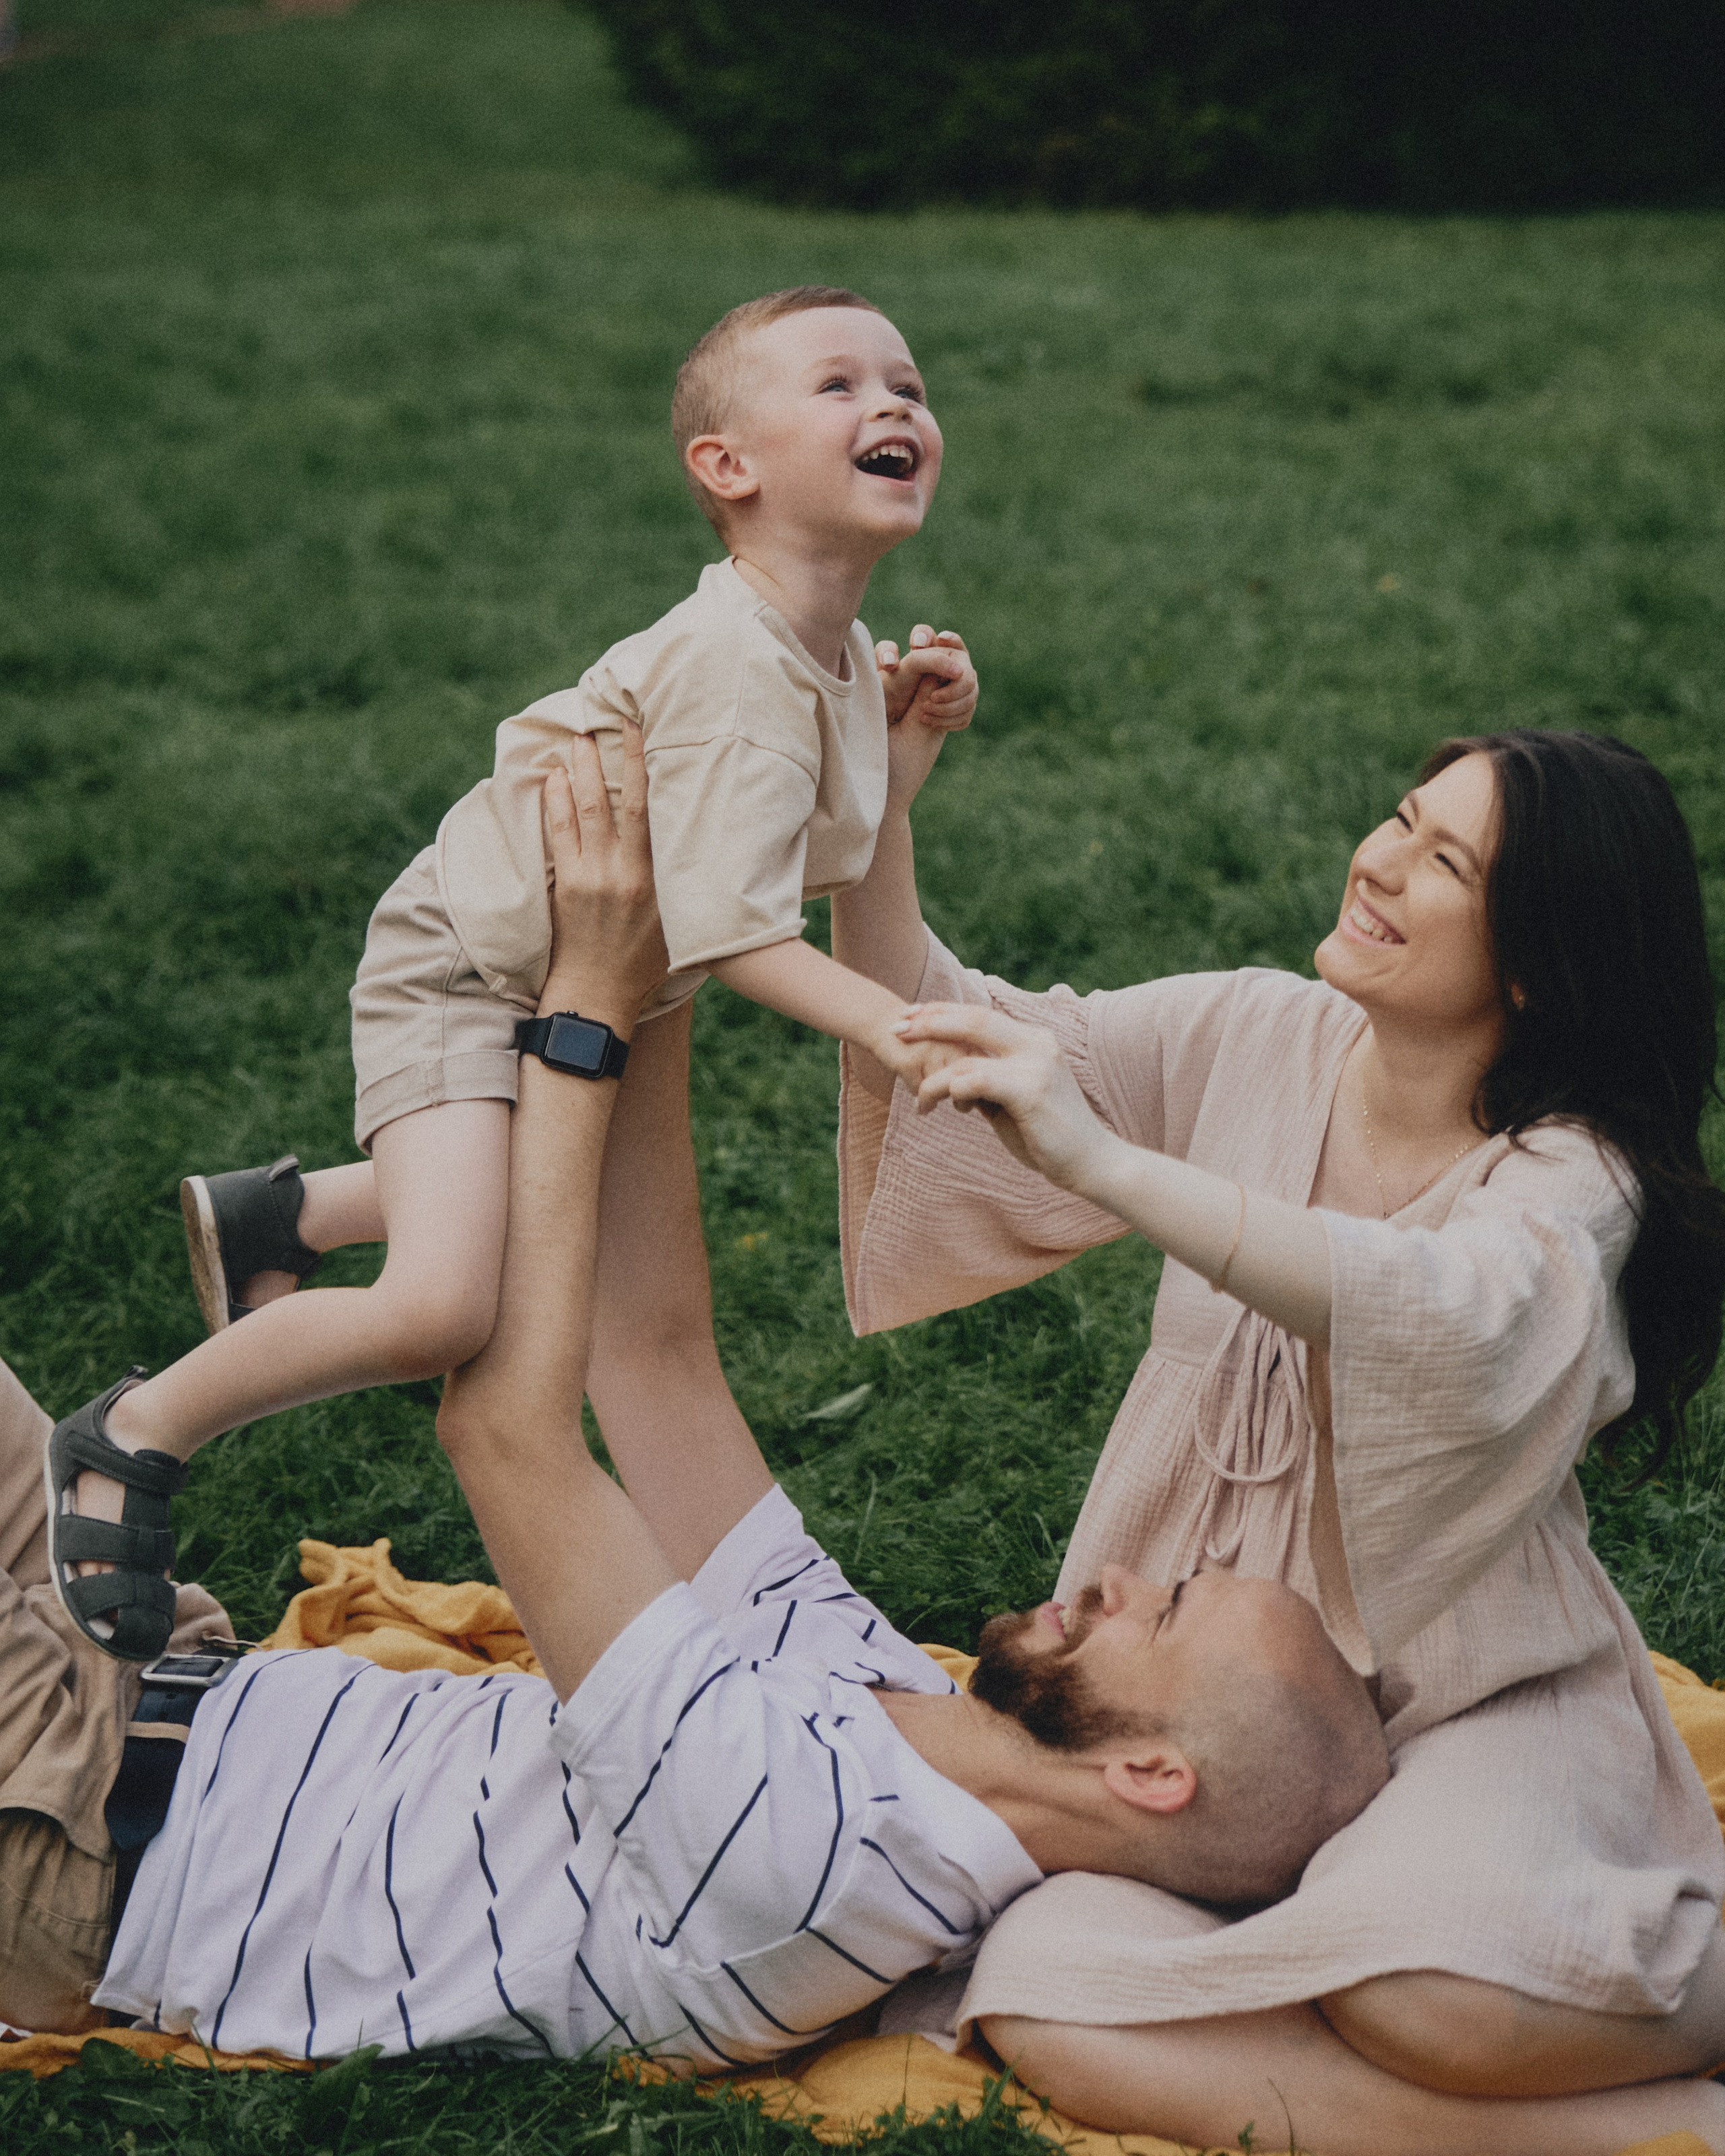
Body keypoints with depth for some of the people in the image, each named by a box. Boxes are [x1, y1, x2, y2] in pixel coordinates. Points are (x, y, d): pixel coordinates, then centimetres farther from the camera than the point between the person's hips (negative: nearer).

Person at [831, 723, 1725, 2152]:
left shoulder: (1570, 1176, -14)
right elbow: (934, 1045, 5)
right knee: (1045, 2000, -25)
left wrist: (1104, 1164, -45)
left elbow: (1457, 1320, -38)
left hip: (1470, 1702, -5)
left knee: (1428, 1992, -39)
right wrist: (878, 812, -11)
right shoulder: (1254, 1041, 2)